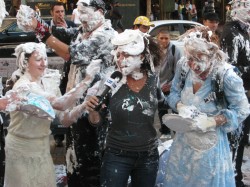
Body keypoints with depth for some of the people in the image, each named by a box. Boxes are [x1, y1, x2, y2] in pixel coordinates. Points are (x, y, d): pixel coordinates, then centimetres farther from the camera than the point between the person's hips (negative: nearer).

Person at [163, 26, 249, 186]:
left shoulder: (226, 76, -24)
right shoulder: (183, 66, -11)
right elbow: (174, 92, 5)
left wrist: (212, 122, -26)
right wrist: (180, 106, -17)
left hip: (210, 142, -4)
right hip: (184, 138, 4)